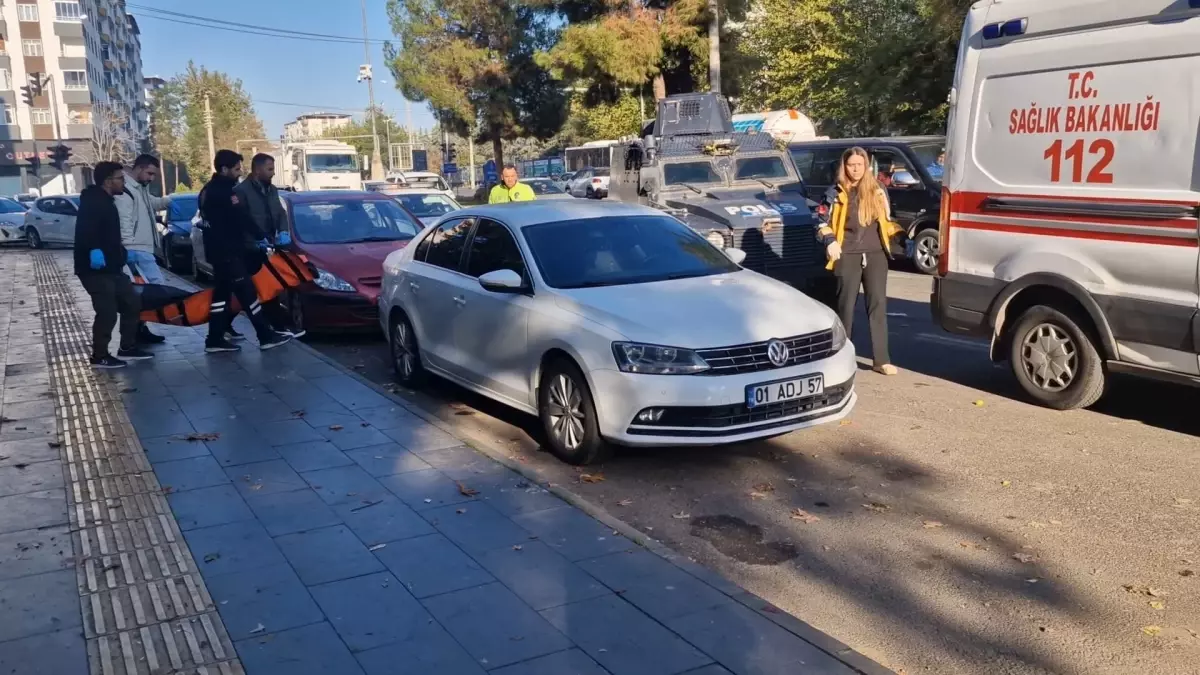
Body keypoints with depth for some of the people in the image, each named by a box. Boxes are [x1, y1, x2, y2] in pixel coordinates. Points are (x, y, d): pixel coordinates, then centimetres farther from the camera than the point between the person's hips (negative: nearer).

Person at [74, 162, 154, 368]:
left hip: (111, 268, 11)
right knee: (107, 312, -8)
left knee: (131, 304, 14)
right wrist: (94, 249, -42)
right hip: (96, 268, -11)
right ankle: (100, 356, 3)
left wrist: (122, 253, 34)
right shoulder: (93, 200, -13)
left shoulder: (106, 201, 19)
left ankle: (128, 347, 23)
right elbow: (85, 226, -30)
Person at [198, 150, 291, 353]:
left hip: (217, 249, 10)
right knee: (246, 292, -8)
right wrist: (259, 237, -2)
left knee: (222, 292, 11)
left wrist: (249, 239, 18)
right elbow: (240, 218, -16)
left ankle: (215, 339, 12)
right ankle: (266, 336, -6)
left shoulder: (208, 190, 15)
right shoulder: (223, 191, -17)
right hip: (226, 251, -10)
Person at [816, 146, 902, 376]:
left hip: (875, 255, 3)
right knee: (846, 305, 2)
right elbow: (822, 222, 2)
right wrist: (830, 242, -12)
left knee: (878, 304, -1)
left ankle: (882, 360, 0)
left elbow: (887, 220, 19)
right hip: (848, 256, -2)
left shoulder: (878, 191, 10)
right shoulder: (836, 193, 1)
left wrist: (893, 239, 8)